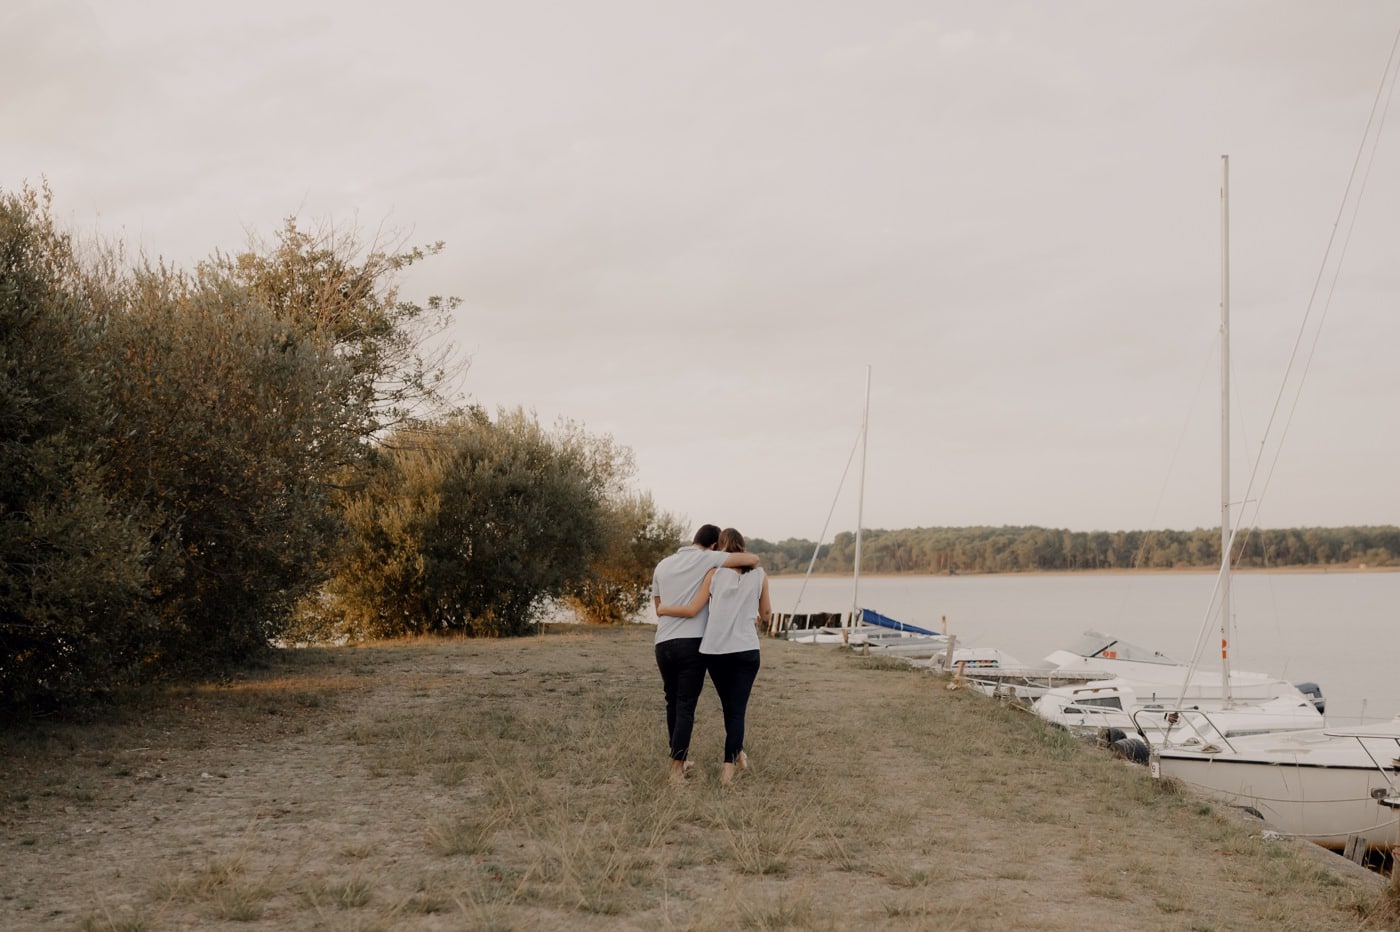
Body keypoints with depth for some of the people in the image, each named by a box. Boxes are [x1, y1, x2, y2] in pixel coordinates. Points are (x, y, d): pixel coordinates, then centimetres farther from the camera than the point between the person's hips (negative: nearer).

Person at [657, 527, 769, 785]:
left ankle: (737, 754, 30)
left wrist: (663, 609, 12)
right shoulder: (759, 575, 4)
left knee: (729, 705, 19)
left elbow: (692, 610, -3)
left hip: (714, 651, 1)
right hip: (746, 651, -1)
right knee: (737, 708, 2)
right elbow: (767, 615, 12)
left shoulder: (715, 573, 1)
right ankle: (729, 763, -11)